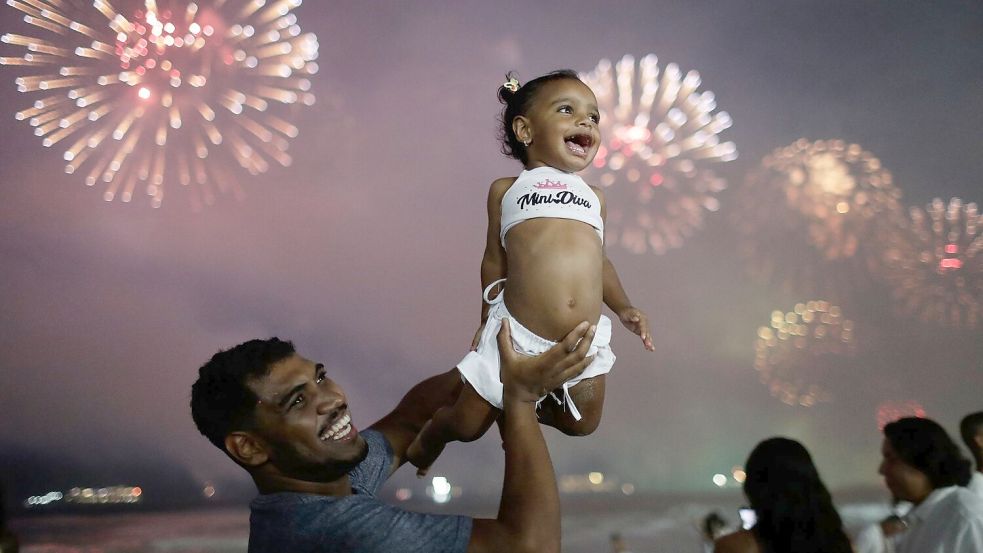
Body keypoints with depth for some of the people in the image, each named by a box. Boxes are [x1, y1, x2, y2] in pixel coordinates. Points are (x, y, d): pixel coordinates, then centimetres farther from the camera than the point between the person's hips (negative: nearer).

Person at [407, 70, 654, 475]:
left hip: (585, 341, 4)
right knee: (468, 426, 5)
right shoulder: (507, 189, 5)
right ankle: (429, 438, 41)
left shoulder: (593, 196, 13)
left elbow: (599, 261, 18)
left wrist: (623, 307, 5)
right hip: (515, 334, -3)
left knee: (581, 424, 13)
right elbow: (494, 260, 9)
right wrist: (487, 320, 10)